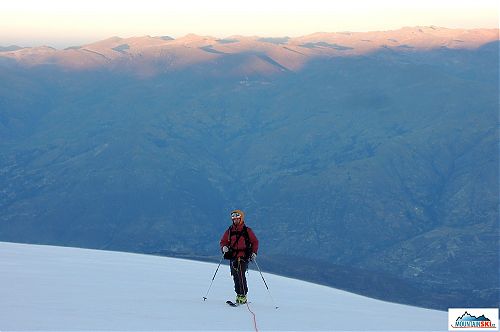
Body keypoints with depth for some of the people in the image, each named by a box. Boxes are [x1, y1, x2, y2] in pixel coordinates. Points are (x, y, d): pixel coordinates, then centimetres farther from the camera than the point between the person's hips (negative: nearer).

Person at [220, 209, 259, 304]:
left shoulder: (247, 231, 3)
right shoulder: (229, 231, 12)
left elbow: (255, 242, 8)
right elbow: (223, 241, 17)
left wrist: (254, 252, -4)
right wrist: (224, 247, -5)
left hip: (243, 257, -4)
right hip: (233, 256, 4)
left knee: (241, 275, -17)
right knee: (235, 276, 5)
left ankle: (243, 296, -16)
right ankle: (238, 295, 15)